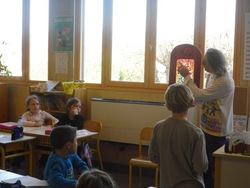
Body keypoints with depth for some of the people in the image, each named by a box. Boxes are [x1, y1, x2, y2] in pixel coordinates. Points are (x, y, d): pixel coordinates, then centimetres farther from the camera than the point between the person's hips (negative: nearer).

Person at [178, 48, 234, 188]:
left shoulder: (223, 81, -26)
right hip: (209, 127, 9)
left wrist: (186, 76, -18)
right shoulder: (213, 75, 3)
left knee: (214, 166, 6)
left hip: (217, 131, -9)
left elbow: (200, 95, -25)